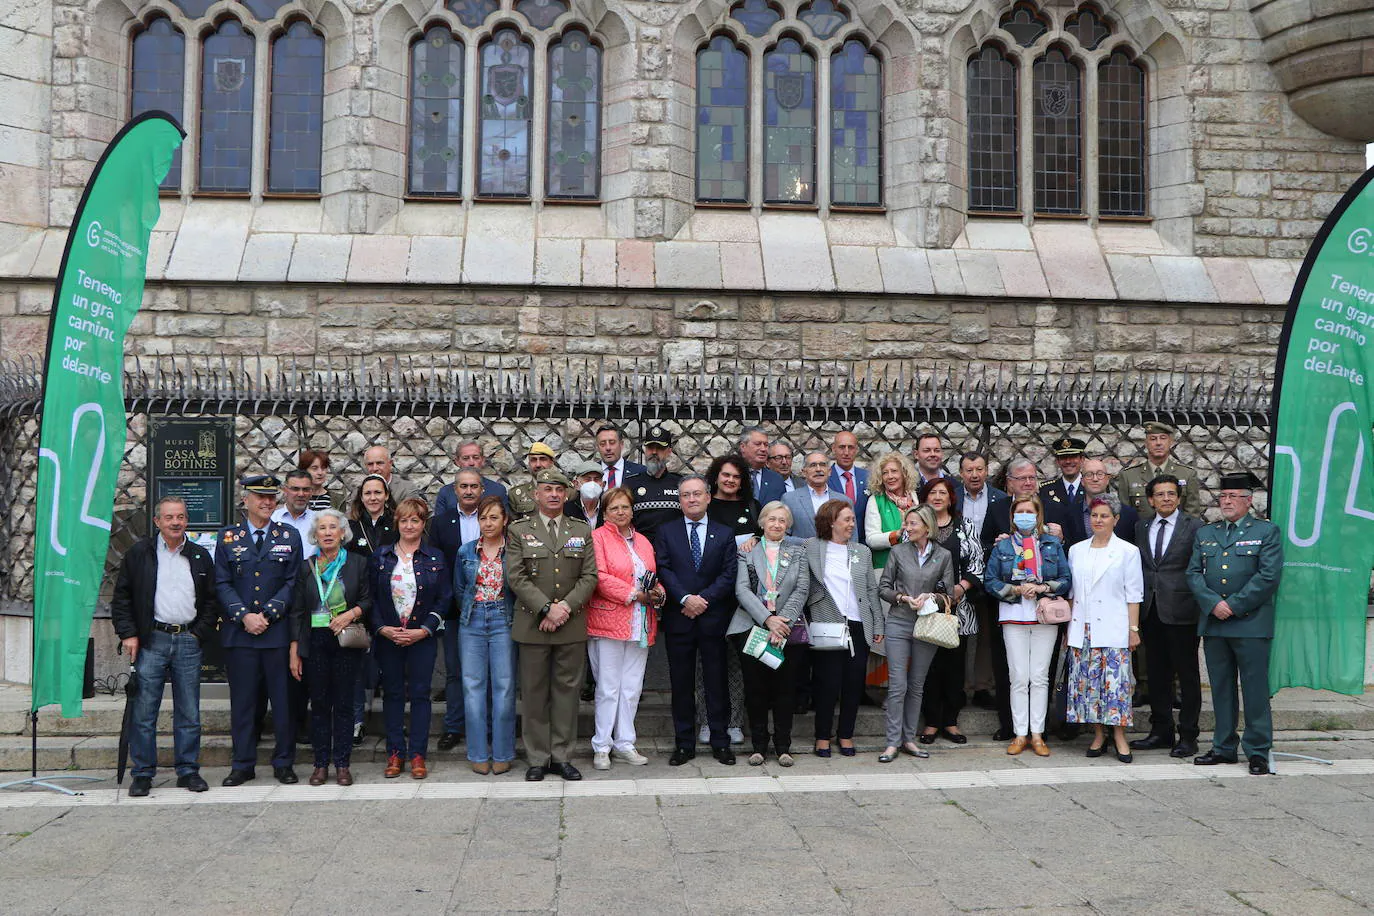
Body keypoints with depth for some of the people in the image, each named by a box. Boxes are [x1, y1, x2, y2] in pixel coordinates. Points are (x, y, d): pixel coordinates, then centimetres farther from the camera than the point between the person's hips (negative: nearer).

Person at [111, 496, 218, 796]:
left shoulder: (200, 556, 10)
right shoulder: (139, 554, 5)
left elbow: (212, 600, 13)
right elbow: (121, 597, 5)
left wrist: (200, 633, 2)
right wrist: (128, 634, -3)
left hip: (188, 640, 2)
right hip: (151, 640, -2)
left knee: (189, 712, 5)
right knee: (144, 711, -1)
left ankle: (188, 770, 14)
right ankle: (143, 773, 8)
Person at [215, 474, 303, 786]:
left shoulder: (289, 536, 7)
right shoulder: (227, 537, 7)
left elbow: (293, 582, 2)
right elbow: (222, 584, 3)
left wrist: (267, 614, -9)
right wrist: (245, 616, -10)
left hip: (278, 632, 0)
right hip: (238, 632, 0)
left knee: (284, 699, 3)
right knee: (242, 700, 5)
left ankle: (284, 763, 14)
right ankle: (243, 764, 16)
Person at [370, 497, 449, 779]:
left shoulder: (435, 558, 2)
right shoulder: (381, 556, 5)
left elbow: (444, 599, 0)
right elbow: (370, 597, 4)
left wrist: (423, 630, -11)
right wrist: (383, 628, -9)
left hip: (422, 637, -1)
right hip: (387, 637, 1)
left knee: (419, 694, 1)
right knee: (392, 693, 6)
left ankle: (417, 755, 8)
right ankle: (395, 753, 15)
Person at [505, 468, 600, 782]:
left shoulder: (582, 531, 11)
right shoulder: (519, 531, 5)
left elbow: (589, 576, 3)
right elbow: (516, 577, -5)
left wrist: (565, 607, -11)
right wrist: (547, 609, -14)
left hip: (572, 626, 2)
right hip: (532, 626, -2)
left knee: (567, 690, 4)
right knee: (534, 692, 3)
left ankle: (562, 756, 13)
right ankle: (538, 758, 12)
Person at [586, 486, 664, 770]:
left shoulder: (643, 541, 18)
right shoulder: (597, 537, -3)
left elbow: (653, 575, 22)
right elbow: (599, 577, -13)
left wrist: (657, 591, -1)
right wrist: (635, 594, -15)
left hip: (640, 625, 6)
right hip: (608, 621, -6)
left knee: (632, 688, 9)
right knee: (608, 688, -2)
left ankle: (624, 744, 18)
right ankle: (602, 747, 7)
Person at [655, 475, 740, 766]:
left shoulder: (724, 534, 8)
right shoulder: (666, 532, 7)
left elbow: (729, 574, 0)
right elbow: (663, 570, -3)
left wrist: (703, 599, -12)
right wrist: (685, 599, -15)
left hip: (713, 618, 0)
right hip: (678, 619, 0)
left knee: (717, 681, 3)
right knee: (681, 683, 5)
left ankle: (720, 742, 12)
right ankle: (684, 744, 12)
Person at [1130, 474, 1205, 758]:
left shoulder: (1194, 527, -1)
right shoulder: (1141, 527, 11)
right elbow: (1136, 567, 11)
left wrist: (1201, 604, -8)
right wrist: (1137, 604, 5)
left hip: (1181, 612, -4)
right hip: (1150, 610, 4)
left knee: (1188, 676, 3)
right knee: (1157, 674, 12)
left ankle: (1188, 736, 10)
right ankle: (1161, 731, 22)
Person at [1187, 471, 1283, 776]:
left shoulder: (1267, 531, 2)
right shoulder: (1204, 533, 15)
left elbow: (1269, 576, -8)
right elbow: (1194, 573, 8)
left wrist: (1234, 606, -12)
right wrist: (1213, 603, -9)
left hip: (1251, 624, -4)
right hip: (1213, 623, 4)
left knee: (1255, 690, -2)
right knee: (1221, 690, 10)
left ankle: (1258, 751, 7)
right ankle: (1224, 747, 19)